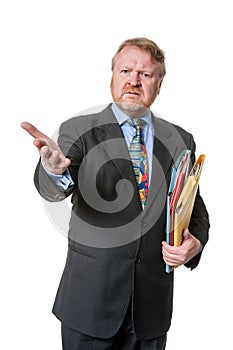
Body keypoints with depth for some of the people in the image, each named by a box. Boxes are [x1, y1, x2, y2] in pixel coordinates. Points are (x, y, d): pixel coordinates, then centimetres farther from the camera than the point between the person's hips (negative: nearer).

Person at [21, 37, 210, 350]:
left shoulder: (180, 141, 4)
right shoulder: (79, 131, -5)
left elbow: (196, 208, 12)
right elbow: (53, 190, -22)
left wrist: (196, 242, -9)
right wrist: (53, 168, -45)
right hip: (90, 300, -2)